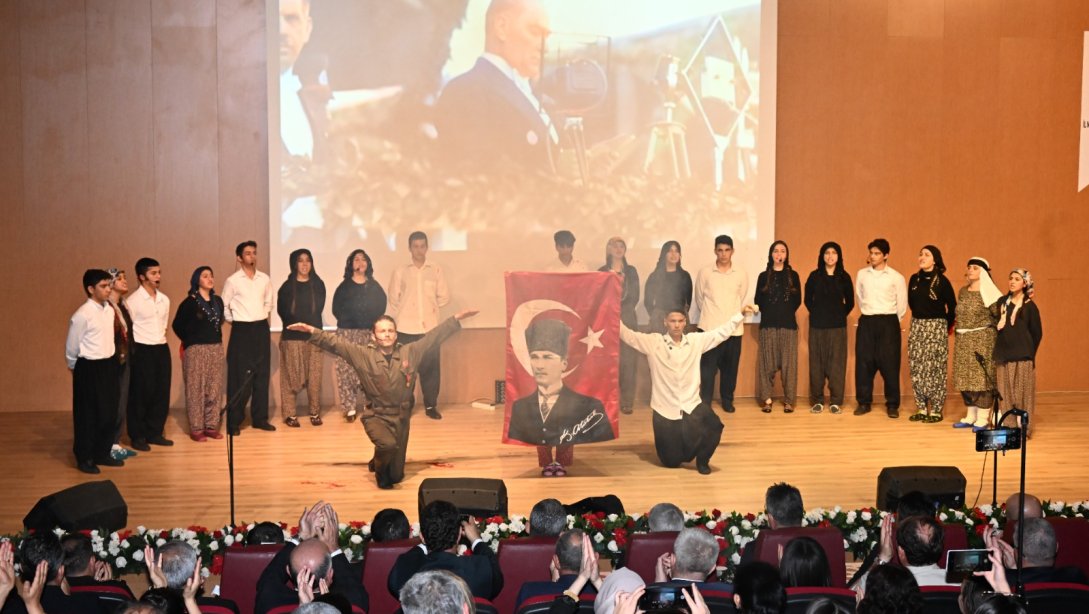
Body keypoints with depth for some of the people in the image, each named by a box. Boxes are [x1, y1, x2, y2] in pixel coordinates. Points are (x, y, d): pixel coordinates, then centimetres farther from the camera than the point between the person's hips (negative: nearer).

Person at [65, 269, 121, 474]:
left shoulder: (110, 310, 4)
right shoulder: (82, 315, -18)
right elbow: (71, 348, -7)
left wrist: (110, 363, 17)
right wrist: (77, 369, 6)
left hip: (109, 365, 7)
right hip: (89, 369, -7)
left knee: (110, 412, 12)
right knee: (88, 415, 3)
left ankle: (102, 453, 26)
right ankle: (84, 458, 15)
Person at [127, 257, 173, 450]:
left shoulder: (164, 300, 9)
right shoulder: (132, 301, -10)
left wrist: (160, 340, 14)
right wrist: (131, 351, -5)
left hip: (161, 349, 6)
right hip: (141, 351, -6)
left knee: (162, 393, 8)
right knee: (140, 394, 0)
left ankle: (154, 433, 20)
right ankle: (138, 436, 10)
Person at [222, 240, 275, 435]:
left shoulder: (265, 279, 6)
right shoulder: (232, 280, -5)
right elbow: (224, 306, 0)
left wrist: (264, 317, 10)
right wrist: (234, 322, 1)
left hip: (261, 329, 4)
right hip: (242, 330, -4)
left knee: (261, 374, 6)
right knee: (239, 376, -4)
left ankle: (260, 418, 12)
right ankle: (234, 421, 1)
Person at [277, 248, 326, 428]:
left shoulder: (318, 285, 10)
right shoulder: (287, 286, 3)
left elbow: (318, 309, 11)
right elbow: (283, 311, 1)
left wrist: (310, 325, 1)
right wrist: (297, 325, -2)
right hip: (293, 336, -2)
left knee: (315, 375, 0)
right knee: (291, 376, -3)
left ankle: (315, 413, 7)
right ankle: (290, 414, 1)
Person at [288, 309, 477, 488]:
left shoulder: (409, 352, -2)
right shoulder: (363, 355, -7)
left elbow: (434, 336, 2)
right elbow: (335, 343, -9)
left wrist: (457, 318, 2)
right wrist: (312, 331, -18)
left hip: (401, 417, 3)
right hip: (376, 416, -3)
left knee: (396, 476, 8)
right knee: (388, 444, -35)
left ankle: (380, 462, 46)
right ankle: (381, 473, 1)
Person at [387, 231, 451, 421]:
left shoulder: (436, 270, 6)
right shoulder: (400, 271, 4)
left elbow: (444, 298, 8)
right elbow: (394, 300, 6)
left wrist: (429, 306, 5)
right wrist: (407, 311, 3)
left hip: (430, 327, 1)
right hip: (406, 328, 0)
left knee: (431, 367, 0)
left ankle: (431, 406, 10)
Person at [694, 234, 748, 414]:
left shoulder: (741, 275, 4)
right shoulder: (704, 273, 0)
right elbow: (699, 299, 9)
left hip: (733, 329, 2)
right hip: (710, 328, -2)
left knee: (730, 367, 8)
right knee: (707, 368, -3)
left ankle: (727, 400, 23)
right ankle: (705, 403, 2)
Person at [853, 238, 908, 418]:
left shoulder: (896, 277, -3)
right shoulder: (861, 274, 6)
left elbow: (902, 304, 4)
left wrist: (891, 322, 8)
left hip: (888, 323, -2)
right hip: (866, 322, 3)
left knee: (890, 364, -2)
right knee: (863, 363, 2)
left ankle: (892, 405, 6)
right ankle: (864, 402, 11)